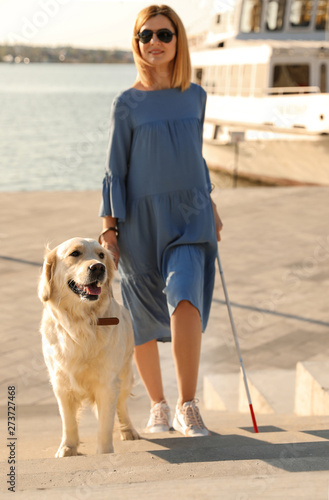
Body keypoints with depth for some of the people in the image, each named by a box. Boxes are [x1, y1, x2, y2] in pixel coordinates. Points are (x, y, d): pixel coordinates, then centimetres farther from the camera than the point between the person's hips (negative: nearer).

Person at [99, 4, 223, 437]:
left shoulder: (196, 96, 8)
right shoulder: (126, 104, -2)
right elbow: (114, 170, -1)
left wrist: (209, 203, 22)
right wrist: (108, 228, -7)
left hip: (190, 217, 1)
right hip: (141, 219, -1)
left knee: (186, 300, -21)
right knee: (143, 320, 7)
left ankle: (188, 406, -12)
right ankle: (158, 406, 26)